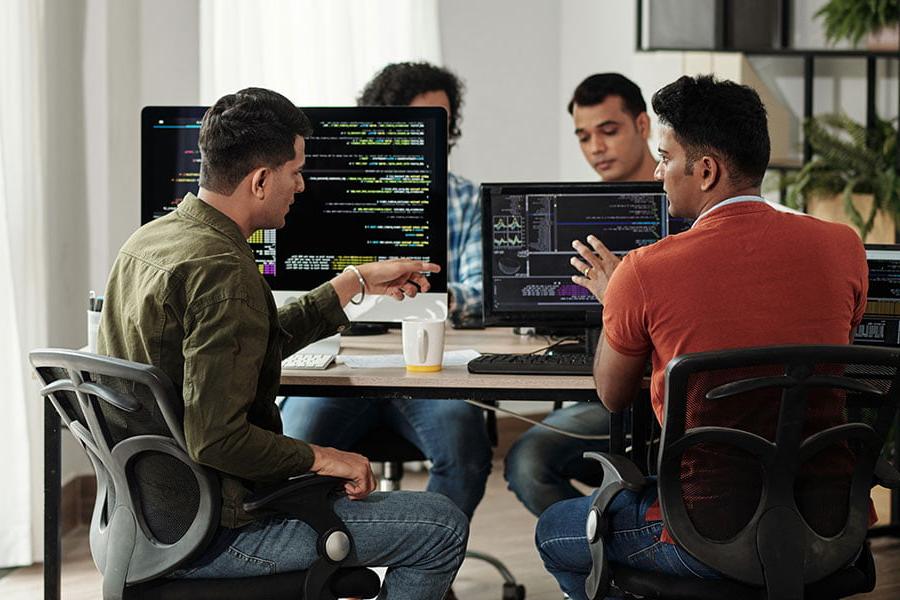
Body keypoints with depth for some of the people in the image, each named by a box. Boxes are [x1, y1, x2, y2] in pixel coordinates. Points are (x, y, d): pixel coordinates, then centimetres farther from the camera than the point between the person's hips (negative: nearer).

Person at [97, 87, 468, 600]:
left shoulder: (148, 241, 6)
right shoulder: (223, 272, -24)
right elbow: (216, 439, -29)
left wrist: (358, 281, 23)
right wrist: (319, 457, -15)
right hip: (213, 535, -10)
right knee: (444, 525, -6)